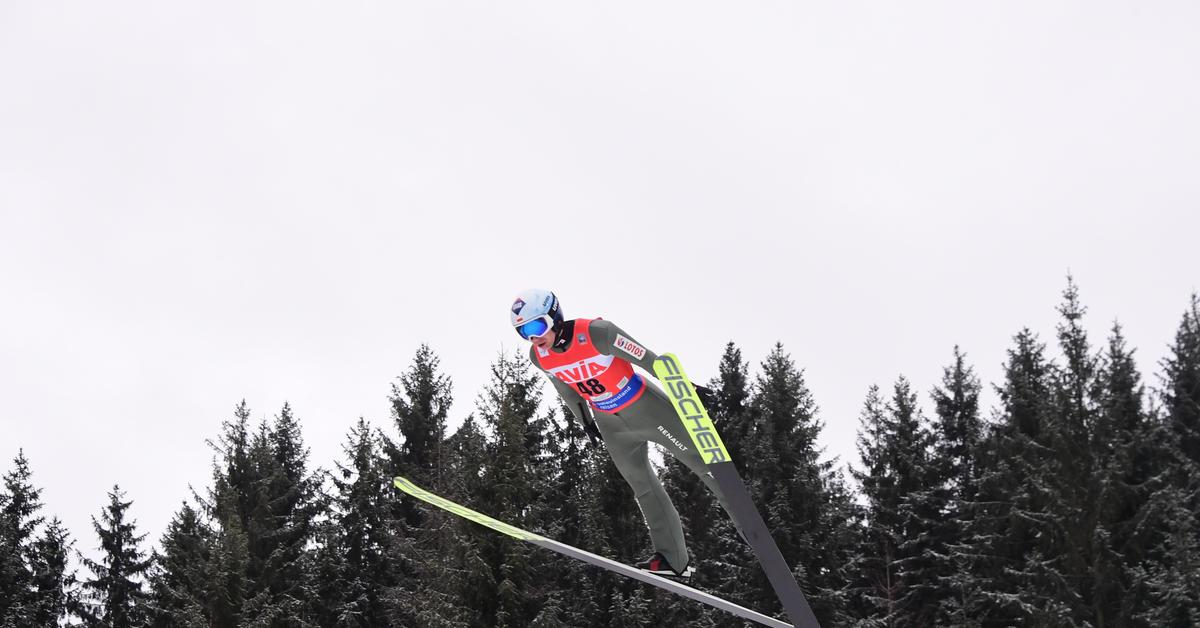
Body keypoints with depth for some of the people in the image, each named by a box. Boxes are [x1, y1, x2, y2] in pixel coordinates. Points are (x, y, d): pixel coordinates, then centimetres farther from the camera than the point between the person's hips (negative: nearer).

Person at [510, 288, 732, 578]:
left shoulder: (596, 332, -31)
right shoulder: (539, 356, -13)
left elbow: (647, 359, -23)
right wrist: (584, 420, 19)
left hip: (646, 407, -5)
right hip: (612, 425, 6)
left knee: (704, 463, 2)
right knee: (643, 488, 12)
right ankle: (673, 559, 20)